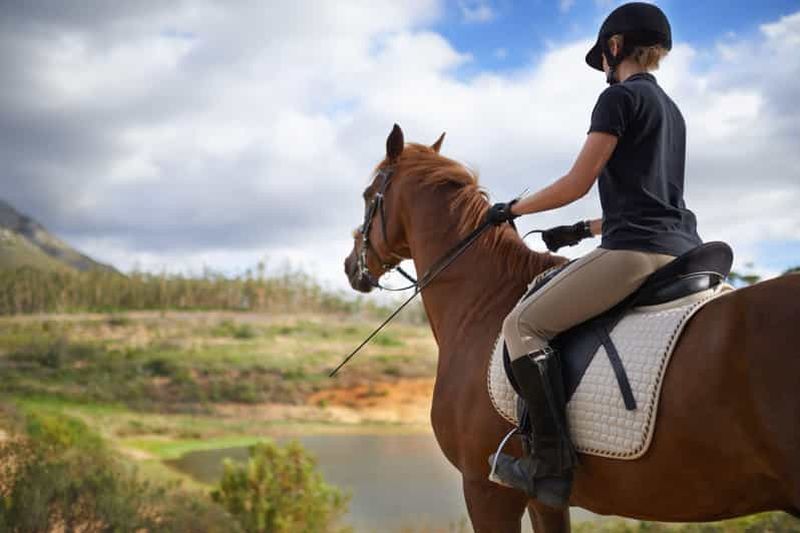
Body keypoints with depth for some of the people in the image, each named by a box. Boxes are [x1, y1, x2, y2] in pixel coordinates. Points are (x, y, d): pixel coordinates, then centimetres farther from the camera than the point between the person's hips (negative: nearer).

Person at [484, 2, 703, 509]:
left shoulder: (620, 96, -4)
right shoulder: (670, 109, 24)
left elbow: (577, 183, -8)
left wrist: (514, 209, 7)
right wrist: (584, 230, 28)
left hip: (636, 251, -10)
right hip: (682, 249, 10)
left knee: (522, 324, -8)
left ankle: (553, 466, -17)